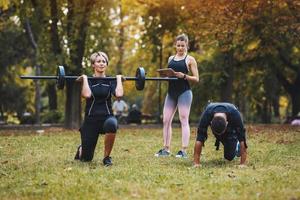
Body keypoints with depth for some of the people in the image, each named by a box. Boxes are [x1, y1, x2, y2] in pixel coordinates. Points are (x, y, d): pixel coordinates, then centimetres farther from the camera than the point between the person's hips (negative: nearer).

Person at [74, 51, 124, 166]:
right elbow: (87, 94, -23)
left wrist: (119, 79, -7)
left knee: (111, 124, -41)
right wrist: (85, 79, -13)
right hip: (91, 118, 0)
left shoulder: (110, 81, 4)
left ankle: (107, 157, -19)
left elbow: (119, 94, -17)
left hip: (107, 116, 1)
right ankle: (81, 150, 43)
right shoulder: (88, 80, -1)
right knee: (86, 158, 1)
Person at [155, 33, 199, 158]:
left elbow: (196, 79, -2)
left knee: (183, 120, -8)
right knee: (166, 120, 2)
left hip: (184, 92, -5)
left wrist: (184, 76, -17)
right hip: (171, 92, 6)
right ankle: (166, 149, 9)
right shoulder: (171, 59, 16)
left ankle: (184, 150, -9)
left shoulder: (190, 59, 1)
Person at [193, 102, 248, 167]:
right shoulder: (207, 114, -41)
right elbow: (199, 139, -39)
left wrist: (242, 163, -42)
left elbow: (242, 139, -40)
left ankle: (237, 145, 19)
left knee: (229, 156, -8)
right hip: (215, 126, 2)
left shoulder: (235, 114, -43)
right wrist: (196, 163, -41)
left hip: (231, 126, -2)